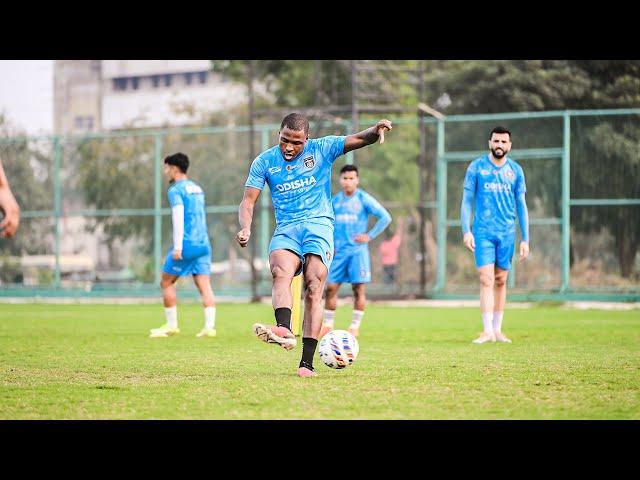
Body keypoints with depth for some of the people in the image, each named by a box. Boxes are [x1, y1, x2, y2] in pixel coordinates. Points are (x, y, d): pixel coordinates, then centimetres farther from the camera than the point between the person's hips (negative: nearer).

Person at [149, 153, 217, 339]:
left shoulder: (176, 190, -5)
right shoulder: (197, 188, 20)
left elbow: (178, 217, -15)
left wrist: (177, 247, -19)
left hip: (187, 244, -7)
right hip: (203, 243, 7)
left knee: (166, 283, 6)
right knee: (204, 286, -1)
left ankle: (171, 325, 7)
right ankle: (209, 326, -14)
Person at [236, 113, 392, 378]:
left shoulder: (322, 149, 4)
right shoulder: (264, 162, 7)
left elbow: (358, 140, -3)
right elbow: (248, 200, 5)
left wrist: (376, 131, -26)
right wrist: (245, 228, -15)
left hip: (319, 225, -1)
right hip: (286, 229, 1)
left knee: (313, 288, -17)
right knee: (281, 272, -30)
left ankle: (307, 362, -21)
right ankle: (284, 331, -54)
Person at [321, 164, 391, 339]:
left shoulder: (364, 199, -3)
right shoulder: (335, 200, 8)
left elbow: (385, 217, -5)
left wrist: (370, 236, -9)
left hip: (357, 250, -3)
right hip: (338, 251, 3)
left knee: (358, 288, -4)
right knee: (331, 287, 0)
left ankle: (355, 327, 5)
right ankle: (327, 326, 10)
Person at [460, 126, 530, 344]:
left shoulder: (515, 170, 7)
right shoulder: (476, 167, 1)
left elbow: (521, 206, 10)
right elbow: (467, 200, 2)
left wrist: (525, 239, 6)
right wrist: (466, 231, -8)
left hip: (507, 233, 2)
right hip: (483, 232, -2)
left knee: (500, 281, 6)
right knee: (486, 280, -10)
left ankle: (498, 329, 14)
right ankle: (488, 331, -12)